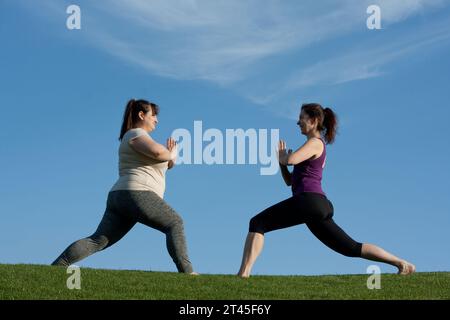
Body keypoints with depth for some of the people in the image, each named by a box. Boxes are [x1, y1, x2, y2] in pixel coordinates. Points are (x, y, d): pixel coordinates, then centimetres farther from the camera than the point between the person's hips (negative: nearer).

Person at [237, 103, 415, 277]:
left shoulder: (314, 143, 2)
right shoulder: (317, 148, 30)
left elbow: (291, 159, -19)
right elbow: (290, 181, 31)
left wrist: (281, 156, 4)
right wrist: (281, 159, 17)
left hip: (309, 200, -10)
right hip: (321, 206, 10)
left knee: (258, 223, -11)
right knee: (352, 248, 8)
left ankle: (244, 272, -24)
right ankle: (402, 264, 5)